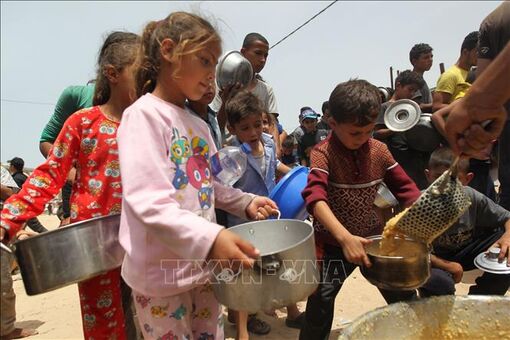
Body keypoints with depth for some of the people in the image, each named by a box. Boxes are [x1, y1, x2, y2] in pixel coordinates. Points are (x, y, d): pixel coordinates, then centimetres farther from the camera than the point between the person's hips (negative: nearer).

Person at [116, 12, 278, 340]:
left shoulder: (199, 125, 10)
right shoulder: (144, 115, -15)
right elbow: (148, 201, -27)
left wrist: (246, 202, 5)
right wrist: (209, 238, -38)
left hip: (202, 264, 7)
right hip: (160, 272, -7)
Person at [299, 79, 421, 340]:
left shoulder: (379, 151, -3)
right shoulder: (323, 153, -18)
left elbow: (405, 188, 2)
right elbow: (315, 197, -33)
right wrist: (345, 238, -45)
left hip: (373, 237, 5)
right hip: (333, 242, -4)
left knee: (404, 294, 16)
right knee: (321, 303, -4)